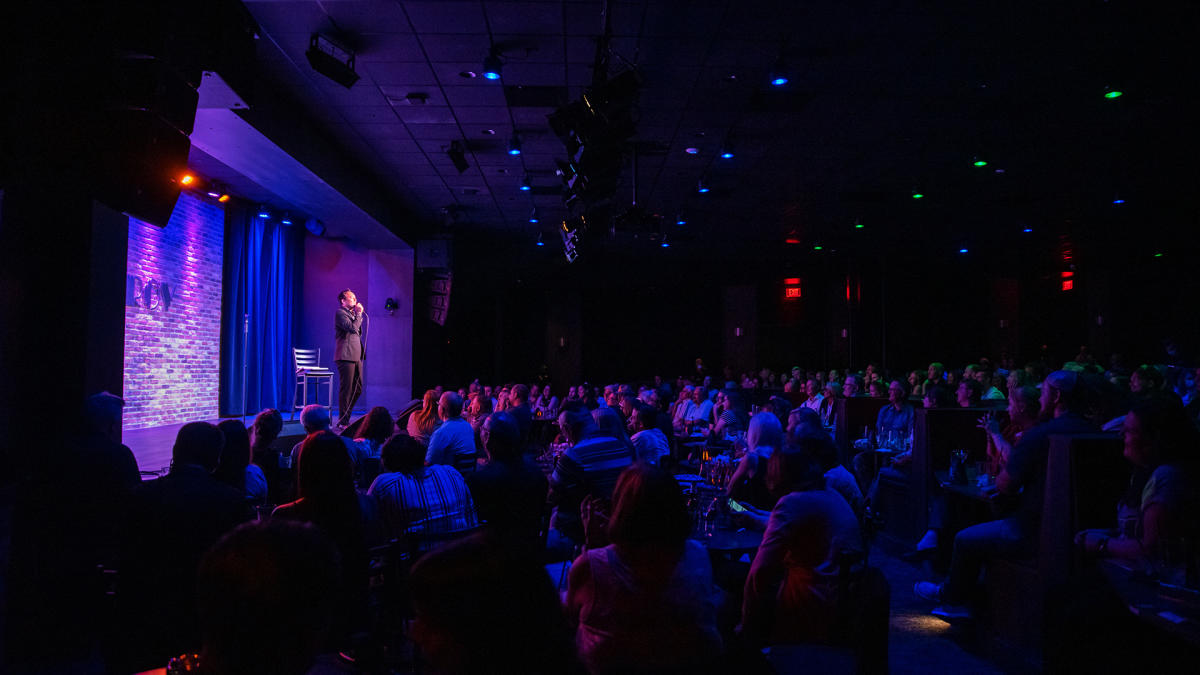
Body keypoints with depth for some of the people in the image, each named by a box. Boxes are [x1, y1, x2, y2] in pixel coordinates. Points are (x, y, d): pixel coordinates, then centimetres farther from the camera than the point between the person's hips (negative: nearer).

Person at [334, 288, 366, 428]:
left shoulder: (352, 313, 22)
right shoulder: (340, 313, -5)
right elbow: (352, 327, -19)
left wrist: (358, 314, 15)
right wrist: (359, 314, -7)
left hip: (356, 356, 9)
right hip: (346, 356, -9)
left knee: (358, 389, 9)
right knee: (346, 389, -7)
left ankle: (346, 416, 19)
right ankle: (343, 422, -2)